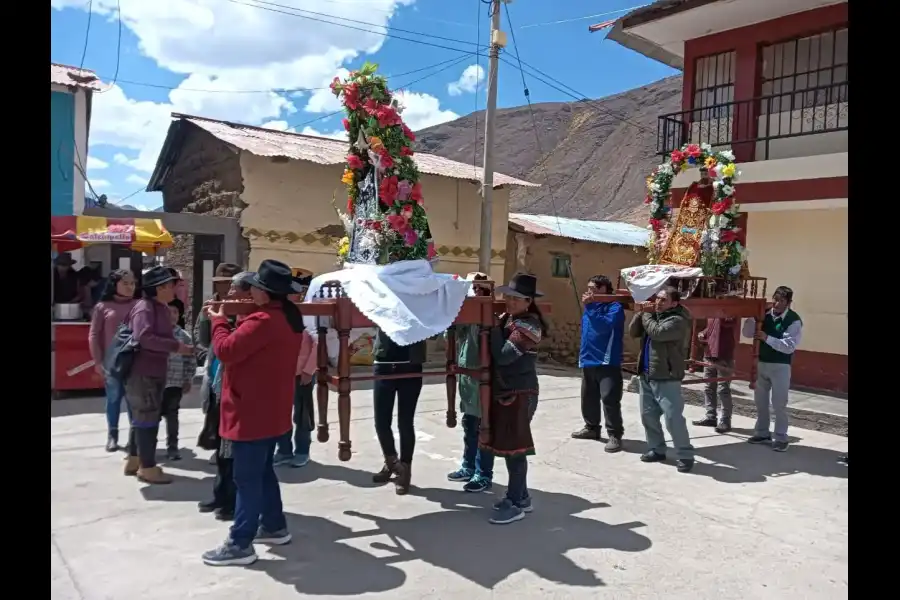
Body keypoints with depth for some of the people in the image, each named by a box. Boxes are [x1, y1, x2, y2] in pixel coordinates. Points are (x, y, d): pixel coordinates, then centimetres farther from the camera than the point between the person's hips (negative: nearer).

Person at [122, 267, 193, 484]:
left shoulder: (162, 308, 12)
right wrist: (176, 346, -29)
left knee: (142, 417, 18)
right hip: (141, 373, -10)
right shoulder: (145, 307, -17)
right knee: (148, 418, -2)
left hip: (154, 372, 10)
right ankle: (147, 467, 8)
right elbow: (143, 337, -30)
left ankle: (134, 460, 31)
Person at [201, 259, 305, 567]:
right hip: (272, 410, 10)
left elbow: (226, 351, -23)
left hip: (252, 412, -10)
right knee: (263, 470, 21)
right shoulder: (290, 317, 7)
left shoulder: (263, 321, -25)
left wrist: (219, 322, -7)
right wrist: (233, 321, 5)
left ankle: (240, 544, 9)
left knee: (247, 478, -1)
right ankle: (274, 526, 32)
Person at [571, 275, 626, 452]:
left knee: (609, 399, -10)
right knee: (588, 397, 15)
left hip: (607, 362, -8)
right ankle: (591, 428, 29)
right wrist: (583, 354, 19)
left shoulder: (615, 307, -9)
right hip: (588, 362, 8)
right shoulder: (591, 306, 15)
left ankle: (615, 435, -3)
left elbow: (605, 326, -26)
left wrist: (590, 307, -24)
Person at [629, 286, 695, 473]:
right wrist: (641, 313, -3)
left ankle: (685, 455, 2)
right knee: (648, 415, 14)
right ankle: (656, 449, 27)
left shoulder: (678, 320, -12)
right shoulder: (654, 315, 13)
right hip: (646, 375, 8)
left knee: (673, 418, -8)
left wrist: (646, 316, -10)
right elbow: (633, 332, 11)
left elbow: (658, 332, -27)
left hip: (666, 378, -8)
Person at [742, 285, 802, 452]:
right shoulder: (764, 314, 1)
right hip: (762, 363, 5)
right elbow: (747, 333, -3)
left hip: (780, 366, -5)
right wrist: (752, 317, -17)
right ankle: (762, 433, 28)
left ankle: (781, 438, 12)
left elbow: (789, 346, -21)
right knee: (760, 401, 14)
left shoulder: (794, 321, -13)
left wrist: (767, 338, -28)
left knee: (779, 404, 0)